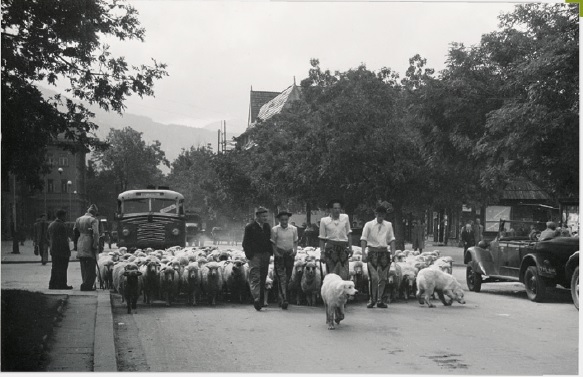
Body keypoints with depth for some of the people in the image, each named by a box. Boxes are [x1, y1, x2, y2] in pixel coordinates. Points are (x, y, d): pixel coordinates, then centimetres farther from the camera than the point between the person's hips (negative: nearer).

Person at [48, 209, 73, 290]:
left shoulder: (51, 225, 14)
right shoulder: (62, 225, -14)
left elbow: (49, 238, 18)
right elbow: (64, 239, -17)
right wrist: (68, 250, -13)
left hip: (53, 250, 8)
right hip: (62, 250, -8)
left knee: (55, 268, 13)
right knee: (62, 268, -3)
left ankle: (52, 284, 13)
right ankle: (62, 284, -2)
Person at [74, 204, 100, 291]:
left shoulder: (78, 219, 12)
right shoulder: (94, 220, -8)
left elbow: (74, 231, 14)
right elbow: (96, 233, -19)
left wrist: (76, 243, 19)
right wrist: (95, 245, -15)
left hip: (80, 246, 6)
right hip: (89, 245, -6)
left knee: (84, 267, 13)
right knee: (91, 266, -2)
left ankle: (86, 284, 16)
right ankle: (87, 285, -7)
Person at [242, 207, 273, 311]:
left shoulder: (267, 227, 14)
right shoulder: (250, 227, -4)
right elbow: (245, 243, -5)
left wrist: (270, 253, 9)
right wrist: (249, 255, -13)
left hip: (265, 255, 6)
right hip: (254, 255, -6)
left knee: (263, 278, 8)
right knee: (255, 277, -13)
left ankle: (262, 300, 14)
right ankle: (256, 299, -21)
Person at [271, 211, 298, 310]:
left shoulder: (293, 229, 5)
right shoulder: (275, 229, -4)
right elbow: (273, 243, 1)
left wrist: (295, 250, 0)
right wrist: (275, 252, -10)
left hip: (290, 254, 3)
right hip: (279, 254, -3)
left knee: (288, 276, 6)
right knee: (281, 276, -10)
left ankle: (282, 297, 21)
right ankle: (283, 299, -14)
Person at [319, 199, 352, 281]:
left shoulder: (345, 217, 7)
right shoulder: (324, 221, 0)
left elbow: (348, 234, 15)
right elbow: (322, 238, 4)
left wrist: (350, 248, 10)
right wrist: (322, 252, -1)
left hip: (343, 248, 2)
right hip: (330, 248, -2)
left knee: (344, 274, -3)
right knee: (331, 273, 0)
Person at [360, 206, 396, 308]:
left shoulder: (388, 225, 9)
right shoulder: (369, 225, 1)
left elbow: (392, 239, 10)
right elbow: (363, 239, -3)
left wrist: (393, 253, -1)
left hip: (384, 253, 3)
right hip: (372, 253, -3)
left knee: (383, 278, 2)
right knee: (373, 277, -8)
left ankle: (380, 300, 10)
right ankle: (372, 299, 2)